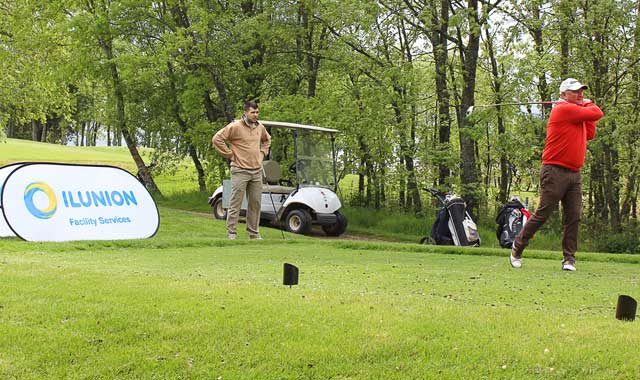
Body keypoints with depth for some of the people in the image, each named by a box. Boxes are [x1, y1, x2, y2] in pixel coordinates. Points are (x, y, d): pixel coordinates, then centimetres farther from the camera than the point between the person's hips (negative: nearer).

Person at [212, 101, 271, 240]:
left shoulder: (260, 127, 11)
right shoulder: (235, 126, -10)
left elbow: (267, 139, 32)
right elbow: (217, 139, -12)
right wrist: (230, 154, -10)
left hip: (257, 171, 6)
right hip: (240, 170, -6)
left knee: (255, 203, 9)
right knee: (235, 203, -4)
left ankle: (254, 233, 17)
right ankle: (231, 233, 1)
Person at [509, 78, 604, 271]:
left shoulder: (577, 112, 18)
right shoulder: (564, 109, -11)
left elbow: (590, 134, 14)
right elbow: (597, 114, -10)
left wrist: (586, 106, 12)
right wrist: (589, 104, 12)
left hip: (574, 173, 8)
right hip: (555, 171, -8)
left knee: (573, 217, 2)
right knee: (542, 214, -3)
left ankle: (569, 259, 5)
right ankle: (517, 248, 10)